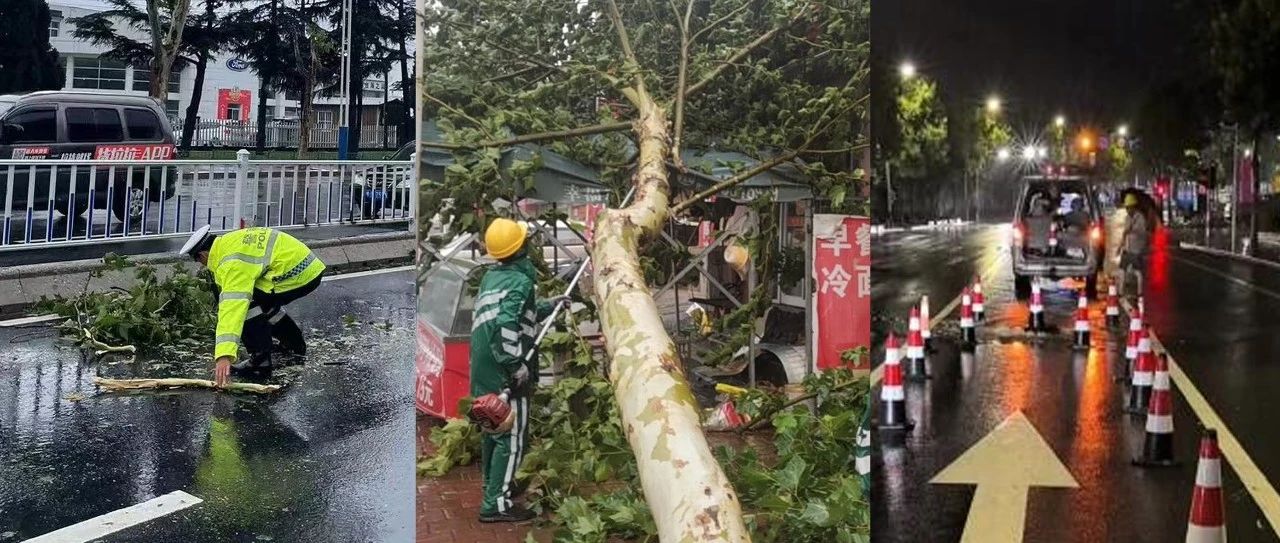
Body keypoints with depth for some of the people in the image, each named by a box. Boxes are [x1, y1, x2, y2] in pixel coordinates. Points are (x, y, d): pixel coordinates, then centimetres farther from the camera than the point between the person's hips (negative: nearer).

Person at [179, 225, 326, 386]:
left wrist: (224, 355, -35)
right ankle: (295, 344, 42)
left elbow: (231, 309, -30)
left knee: (244, 304, -10)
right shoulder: (228, 241, 11)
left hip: (300, 274, -10)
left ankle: (260, 363, -6)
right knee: (266, 304, 26)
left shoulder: (233, 263, -20)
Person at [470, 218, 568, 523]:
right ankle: (497, 504, -2)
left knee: (495, 429, 22)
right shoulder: (519, 281, -16)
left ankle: (493, 485, 37)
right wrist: (518, 366, -22)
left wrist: (549, 306, 28)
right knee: (512, 437, -3)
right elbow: (506, 326, -29)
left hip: (484, 369, 9)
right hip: (505, 373, -9)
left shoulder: (492, 277, 12)